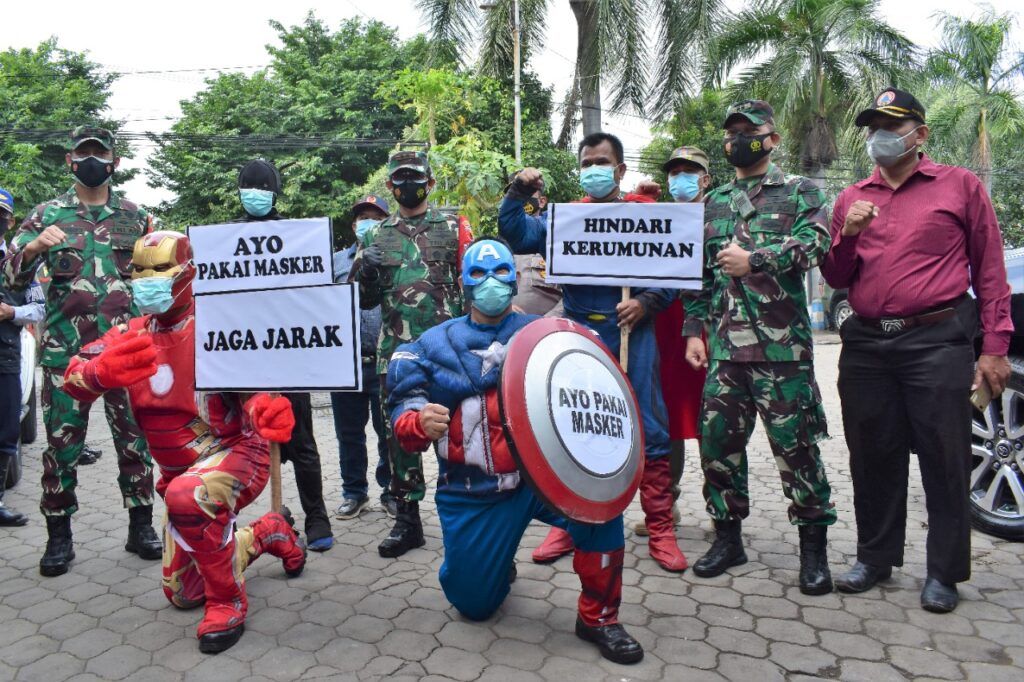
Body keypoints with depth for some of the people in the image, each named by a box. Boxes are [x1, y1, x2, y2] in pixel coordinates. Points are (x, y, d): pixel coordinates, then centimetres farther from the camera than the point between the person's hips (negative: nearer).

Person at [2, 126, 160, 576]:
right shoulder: (46, 215, 7)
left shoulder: (135, 216, 10)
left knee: (135, 438, 5)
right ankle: (59, 537, 18)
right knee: (62, 443, 5)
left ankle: (141, 527, 17)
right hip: (65, 350, 0)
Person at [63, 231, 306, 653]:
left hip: (237, 452, -7)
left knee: (187, 496, -41)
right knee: (182, 594, 14)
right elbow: (73, 379, -10)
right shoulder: (134, 335, 1)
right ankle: (267, 533, 36)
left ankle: (228, 602, -18)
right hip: (179, 471, 7)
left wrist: (269, 408, -49)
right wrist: (102, 371, -35)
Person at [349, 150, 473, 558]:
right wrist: (366, 270, -7)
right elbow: (363, 300, 14)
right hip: (396, 352, 3)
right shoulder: (375, 236, 13)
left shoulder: (453, 227, 5)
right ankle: (407, 520, 19)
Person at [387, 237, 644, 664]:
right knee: (474, 605, 9)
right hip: (471, 495, 1)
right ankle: (495, 561, 47)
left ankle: (598, 617, -7)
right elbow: (402, 413, -3)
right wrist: (420, 423, -26)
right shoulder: (434, 344, 0)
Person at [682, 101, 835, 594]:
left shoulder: (799, 192, 8)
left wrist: (754, 259, -16)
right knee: (717, 441, 6)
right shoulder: (712, 204, 19)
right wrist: (694, 330, 9)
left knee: (795, 444, 0)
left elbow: (815, 242, -10)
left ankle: (813, 547, 17)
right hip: (724, 346, 4)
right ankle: (728, 538, 23)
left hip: (782, 345, -4)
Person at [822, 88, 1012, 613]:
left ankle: (943, 573, 17)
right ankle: (875, 557, 27)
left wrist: (995, 346, -5)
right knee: (873, 457, 12)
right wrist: (848, 235, -6)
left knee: (944, 460, 2)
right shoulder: (851, 200, 13)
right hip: (865, 344, 4)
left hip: (936, 342, -3)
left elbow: (989, 269, 1)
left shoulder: (960, 186, 4)